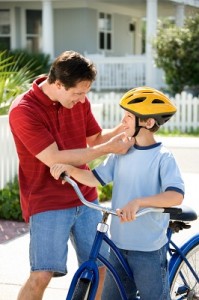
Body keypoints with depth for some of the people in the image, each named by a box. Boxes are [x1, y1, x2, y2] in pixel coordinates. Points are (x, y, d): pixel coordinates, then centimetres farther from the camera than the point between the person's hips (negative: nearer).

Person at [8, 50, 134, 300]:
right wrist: (109, 148, -21)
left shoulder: (79, 101, 2)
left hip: (85, 198, 6)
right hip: (47, 203, -6)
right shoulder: (23, 110, -18)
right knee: (42, 275, -15)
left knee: (99, 268, 8)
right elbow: (54, 159, -23)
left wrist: (124, 127, -6)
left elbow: (95, 139, 14)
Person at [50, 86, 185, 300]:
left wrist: (138, 202, -38)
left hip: (149, 249, -6)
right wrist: (70, 169, -12)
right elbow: (95, 178, 5)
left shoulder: (162, 157, -13)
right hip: (119, 244, 6)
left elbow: (176, 196, -26)